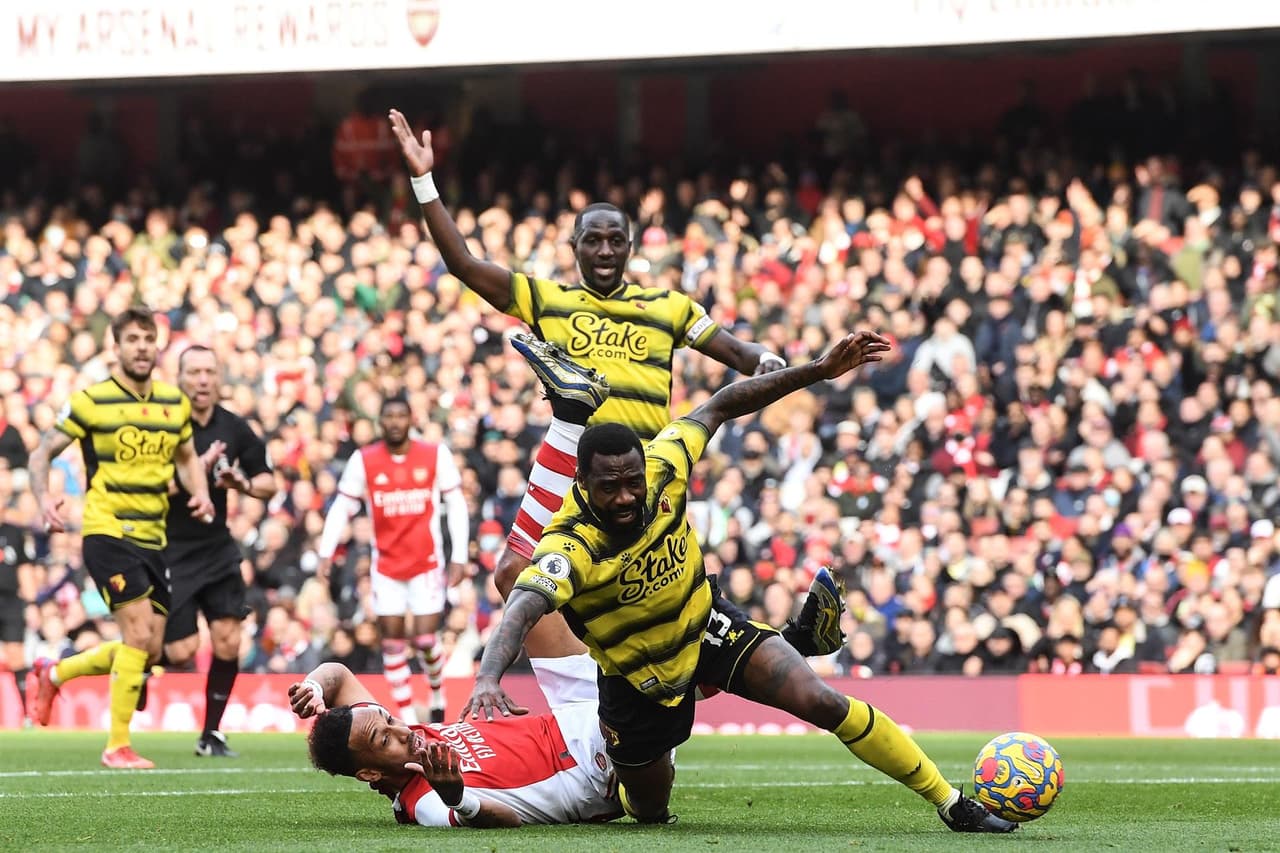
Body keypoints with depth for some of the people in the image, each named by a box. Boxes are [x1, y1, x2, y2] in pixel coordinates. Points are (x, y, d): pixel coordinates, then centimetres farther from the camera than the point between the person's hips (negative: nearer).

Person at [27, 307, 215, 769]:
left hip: (152, 537, 7)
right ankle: (117, 745, -7)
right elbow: (42, 454, -2)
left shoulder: (175, 403, 9)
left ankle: (53, 673, 30)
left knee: (149, 651, 7)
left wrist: (200, 492, 3)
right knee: (139, 632, -18)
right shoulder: (90, 401, -7)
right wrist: (44, 498, -20)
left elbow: (187, 456, 24)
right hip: (107, 533, -6)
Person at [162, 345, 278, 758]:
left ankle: (211, 734, 9)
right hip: (170, 550, -4)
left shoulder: (235, 428, 3)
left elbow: (268, 483, 12)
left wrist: (245, 484, -10)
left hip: (217, 549, 4)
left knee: (228, 641, -5)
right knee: (181, 652, -9)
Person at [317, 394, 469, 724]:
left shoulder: (436, 455, -4)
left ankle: (438, 695, 21)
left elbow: (456, 504, 1)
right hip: (386, 565, 2)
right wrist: (326, 553, -7)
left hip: (427, 562, -2)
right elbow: (342, 507, 2)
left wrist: (459, 557, -3)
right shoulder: (364, 460, -2)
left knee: (425, 638, -8)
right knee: (392, 638, -2)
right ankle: (408, 719, 6)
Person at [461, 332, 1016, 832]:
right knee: (649, 811, 13)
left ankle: (951, 803, -2)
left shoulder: (661, 469, -22)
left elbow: (722, 405, -8)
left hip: (706, 626, 3)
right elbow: (523, 608, -53)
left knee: (822, 703, -14)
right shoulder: (570, 547, -36)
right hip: (637, 676, -3)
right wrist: (488, 678, -73)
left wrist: (820, 371, -11)